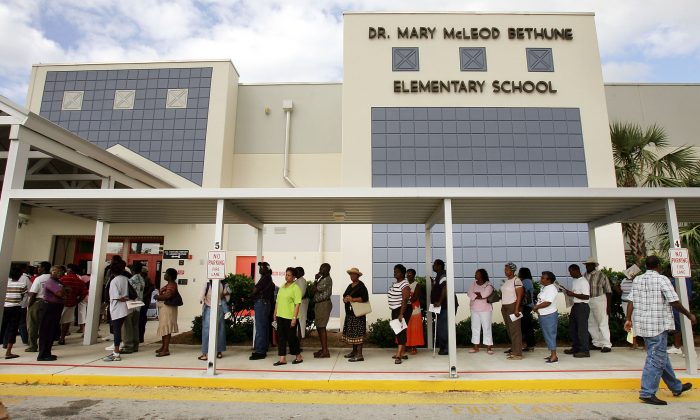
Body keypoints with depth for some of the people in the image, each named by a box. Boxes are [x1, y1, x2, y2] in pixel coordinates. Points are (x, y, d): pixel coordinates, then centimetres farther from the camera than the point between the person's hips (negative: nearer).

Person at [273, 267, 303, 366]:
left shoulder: (295, 288, -9)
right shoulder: (282, 287, 13)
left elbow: (297, 304, -14)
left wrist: (294, 318, -19)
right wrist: (275, 314, 14)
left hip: (290, 317, -7)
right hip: (280, 316, 7)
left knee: (291, 337, 3)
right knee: (281, 337, 6)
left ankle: (298, 357, 21)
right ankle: (282, 359, 13)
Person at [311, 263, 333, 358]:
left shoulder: (327, 279, -14)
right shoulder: (323, 279, 17)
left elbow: (315, 290, -17)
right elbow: (316, 291, 16)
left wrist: (316, 280, -3)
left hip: (323, 304, -10)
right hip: (319, 304, 10)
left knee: (321, 327, -8)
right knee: (319, 327, 13)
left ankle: (325, 351, -5)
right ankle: (323, 349, 21)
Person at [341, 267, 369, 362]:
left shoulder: (361, 286, -7)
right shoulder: (350, 286, 17)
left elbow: (365, 298, -17)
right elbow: (344, 296, 16)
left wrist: (352, 299, -19)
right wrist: (345, 299, -7)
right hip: (349, 312, 8)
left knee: (357, 333, -10)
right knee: (351, 332, 12)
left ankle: (359, 355, -11)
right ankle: (354, 351, 22)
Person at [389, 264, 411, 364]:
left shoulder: (404, 285, -16)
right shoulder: (395, 283, 12)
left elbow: (405, 300, -22)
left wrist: (401, 314, -27)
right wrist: (395, 313, 19)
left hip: (403, 310, -9)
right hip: (395, 310, 9)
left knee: (401, 331, -11)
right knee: (397, 331, 11)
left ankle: (399, 355, -14)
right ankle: (401, 352, 19)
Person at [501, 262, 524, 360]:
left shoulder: (516, 280, -11)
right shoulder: (505, 280, 14)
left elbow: (519, 296, -15)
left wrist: (516, 309, -20)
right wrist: (502, 307, 15)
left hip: (513, 307, -8)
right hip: (505, 307, 8)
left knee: (515, 330, -6)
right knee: (509, 330, 12)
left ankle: (517, 354, -3)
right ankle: (513, 349, 21)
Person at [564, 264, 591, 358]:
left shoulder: (583, 282, -15)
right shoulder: (574, 281, 13)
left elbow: (586, 296, -22)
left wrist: (573, 294, -22)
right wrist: (569, 292, 7)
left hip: (582, 307, -10)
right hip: (575, 306, 10)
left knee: (582, 329, -4)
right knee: (572, 328, 16)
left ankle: (585, 351, 3)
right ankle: (575, 348, 27)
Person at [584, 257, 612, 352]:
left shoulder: (601, 275, -8)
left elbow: (608, 291, -7)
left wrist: (608, 305, -10)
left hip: (599, 301, -6)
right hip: (587, 302, 6)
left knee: (603, 324, -1)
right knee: (591, 324, 11)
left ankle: (606, 345, 6)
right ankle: (597, 343, 22)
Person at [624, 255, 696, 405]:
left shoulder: (637, 280, 9)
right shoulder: (662, 279, -9)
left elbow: (631, 301, 5)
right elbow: (674, 302, -11)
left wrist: (628, 319, 7)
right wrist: (689, 315, 3)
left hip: (643, 324, 7)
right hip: (658, 325, -7)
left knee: (661, 355, 20)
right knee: (656, 359, -4)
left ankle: (676, 387, 36)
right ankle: (647, 393, -3)